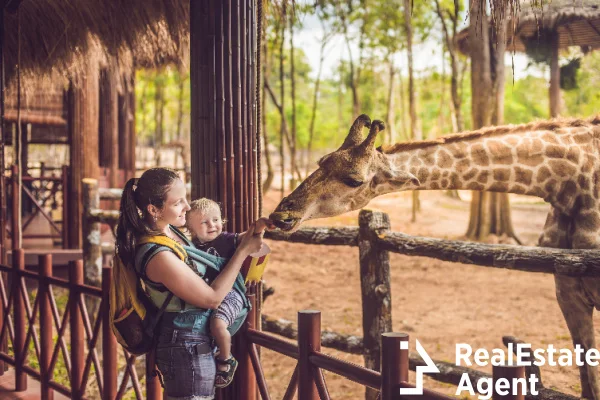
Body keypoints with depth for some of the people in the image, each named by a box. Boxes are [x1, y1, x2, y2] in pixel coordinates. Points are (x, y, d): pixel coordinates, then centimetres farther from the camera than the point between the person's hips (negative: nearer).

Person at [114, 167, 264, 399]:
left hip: (186, 343, 9)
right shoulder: (159, 256, -27)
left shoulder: (169, 230, -1)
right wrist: (243, 250, -15)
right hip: (189, 349, -9)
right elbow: (212, 298, -20)